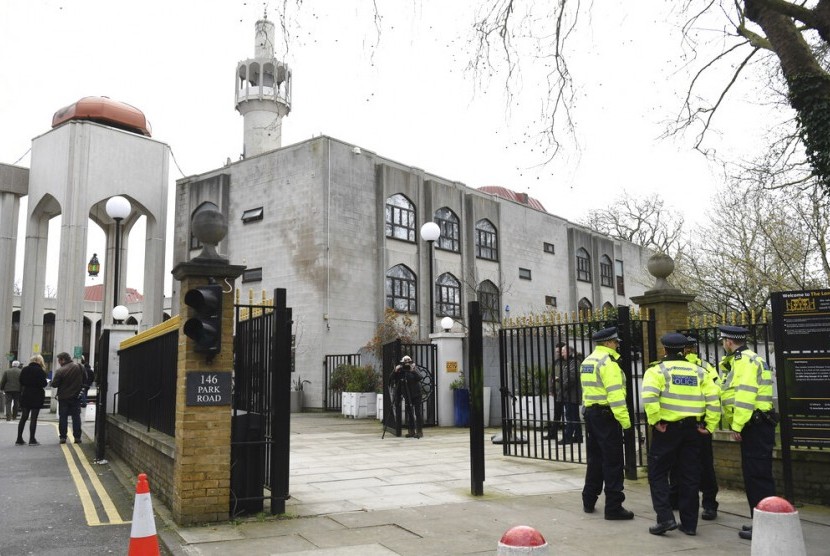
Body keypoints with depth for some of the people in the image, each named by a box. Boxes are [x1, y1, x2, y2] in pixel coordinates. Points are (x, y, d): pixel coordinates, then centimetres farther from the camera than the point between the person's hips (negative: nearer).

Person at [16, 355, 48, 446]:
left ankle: (19, 439, 12)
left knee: (23, 417, 11)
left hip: (25, 396, 5)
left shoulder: (24, 369, 4)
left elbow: (21, 381, 7)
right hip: (36, 397, -5)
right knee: (34, 418, 0)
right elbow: (44, 384, -13)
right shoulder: (40, 371, -12)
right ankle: (32, 440, 1)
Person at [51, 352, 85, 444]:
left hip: (63, 397, -3)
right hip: (76, 396, 3)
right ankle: (77, 437, 8)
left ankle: (63, 437, 8)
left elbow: (54, 384, -13)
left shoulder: (60, 371, -16)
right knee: (76, 417, 8)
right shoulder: (79, 367, -5)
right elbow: (85, 378, 5)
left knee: (63, 417, 8)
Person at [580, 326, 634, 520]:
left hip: (590, 412, 9)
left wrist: (589, 410, 18)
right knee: (613, 462, -3)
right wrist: (624, 419, -20)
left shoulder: (586, 362, 15)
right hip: (606, 415, -9)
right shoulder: (608, 362, -14)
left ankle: (588, 502, 25)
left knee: (595, 459, 18)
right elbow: (615, 394, -21)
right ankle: (613, 506, 0)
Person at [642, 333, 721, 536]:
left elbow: (649, 396, -21)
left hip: (667, 428, -4)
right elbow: (714, 399, 0)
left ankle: (665, 518, -4)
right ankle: (689, 523, 16)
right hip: (692, 429, 4)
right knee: (690, 477, 11)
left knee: (658, 474, 6)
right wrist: (710, 426, 3)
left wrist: (655, 421, -13)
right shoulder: (698, 372, 10)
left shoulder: (657, 370, -3)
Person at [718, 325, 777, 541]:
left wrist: (737, 426, -21)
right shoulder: (748, 359, 20)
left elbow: (745, 395, -22)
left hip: (755, 426, -11)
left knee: (757, 475, -8)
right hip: (757, 425, 11)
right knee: (755, 474, 15)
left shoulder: (744, 360, -14)